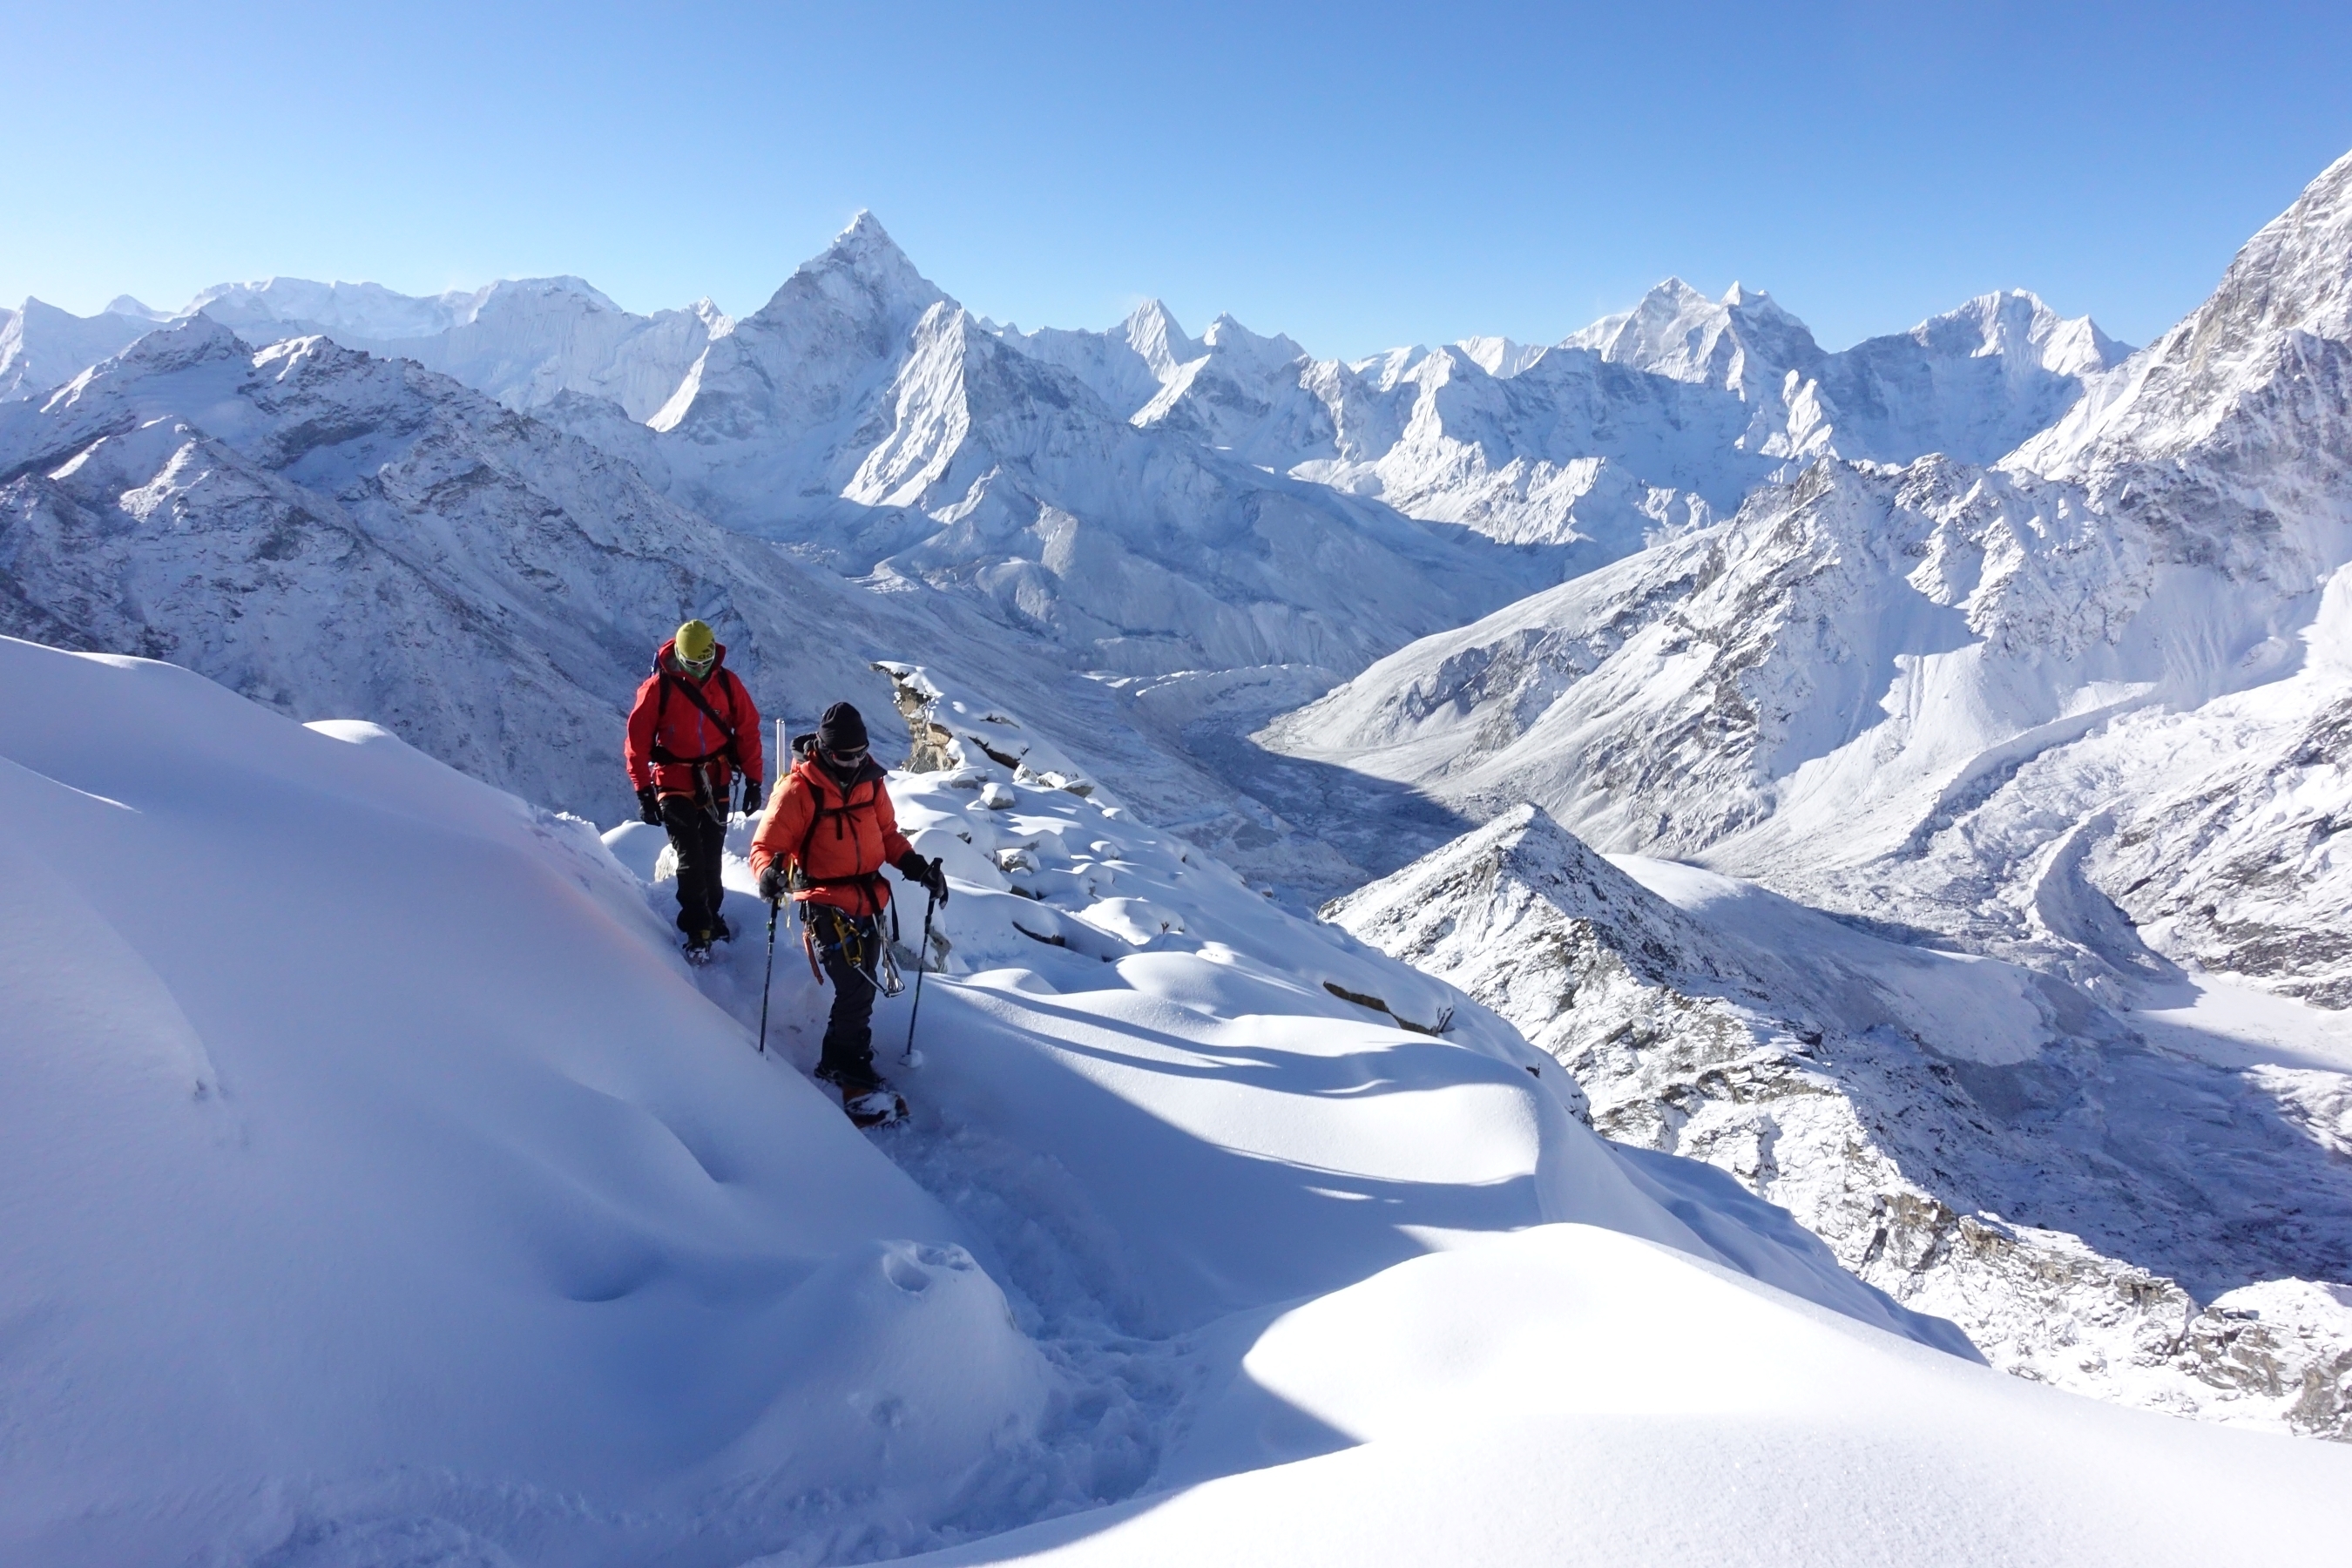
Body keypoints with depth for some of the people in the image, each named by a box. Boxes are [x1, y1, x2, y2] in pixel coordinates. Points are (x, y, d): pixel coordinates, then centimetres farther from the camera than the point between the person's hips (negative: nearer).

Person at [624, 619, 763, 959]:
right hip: (675, 784, -3)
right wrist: (644, 791, -8)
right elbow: (638, 740, -7)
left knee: (711, 854, 9)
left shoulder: (727, 683, -2)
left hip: (716, 782, 3)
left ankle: (710, 913, 25)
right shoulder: (658, 687, -10)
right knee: (691, 857, -7)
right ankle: (697, 929, 1)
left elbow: (748, 730, 3)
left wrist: (753, 779, 2)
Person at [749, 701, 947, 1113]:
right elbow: (766, 844, -12)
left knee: (863, 987, 11)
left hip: (869, 901, 6)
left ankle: (841, 1061, 25)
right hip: (825, 904, -6)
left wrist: (914, 865, 0)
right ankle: (851, 1069, 5)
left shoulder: (870, 781, 4)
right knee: (855, 988, -12)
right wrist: (769, 871, -34)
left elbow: (887, 834, 15)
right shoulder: (798, 789, -12)